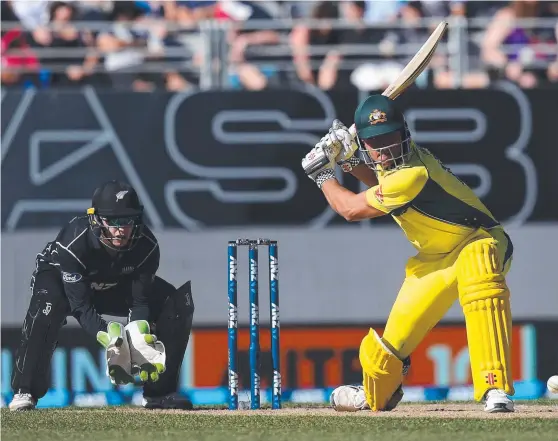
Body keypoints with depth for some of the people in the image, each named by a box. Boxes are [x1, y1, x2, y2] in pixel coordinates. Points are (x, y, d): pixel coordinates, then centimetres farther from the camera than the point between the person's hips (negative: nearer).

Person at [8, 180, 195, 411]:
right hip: (58, 277, -4)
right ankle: (25, 392, -31)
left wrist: (141, 340, -41)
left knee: (178, 304, -14)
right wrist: (109, 338, -52)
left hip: (116, 286, 4)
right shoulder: (74, 242, -38)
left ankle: (159, 391, -2)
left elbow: (140, 303, -22)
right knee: (47, 308, -40)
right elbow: (80, 306, -38)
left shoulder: (147, 246, -27)